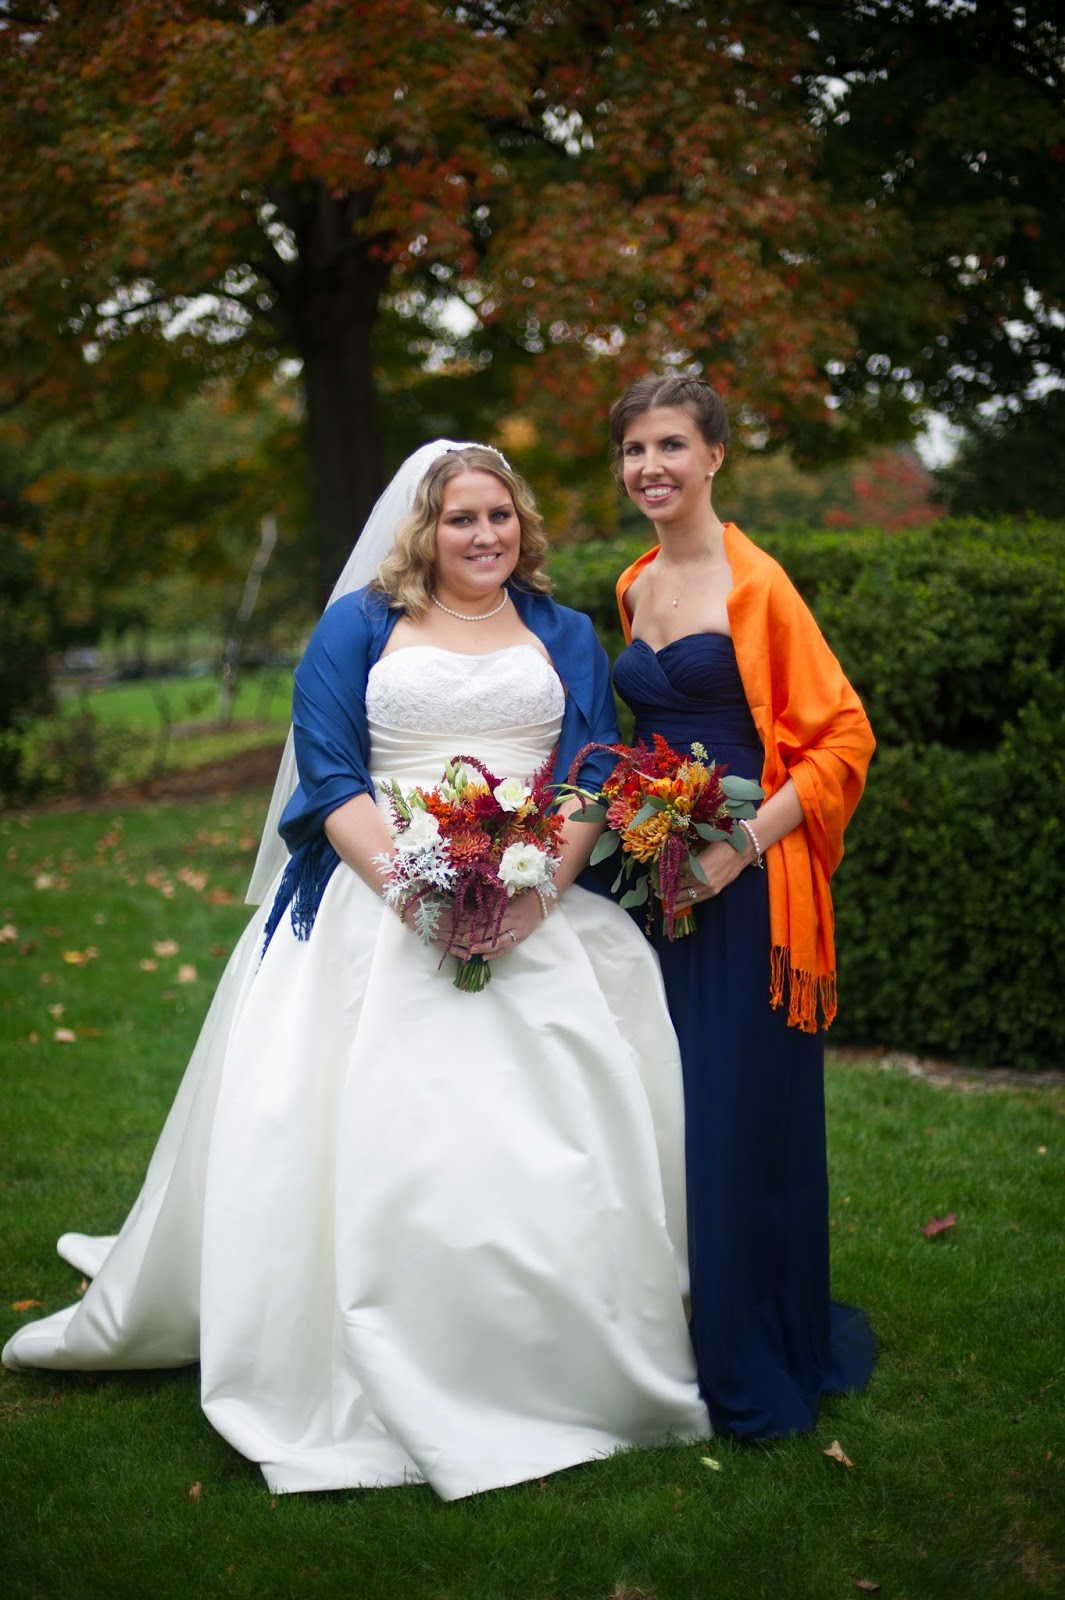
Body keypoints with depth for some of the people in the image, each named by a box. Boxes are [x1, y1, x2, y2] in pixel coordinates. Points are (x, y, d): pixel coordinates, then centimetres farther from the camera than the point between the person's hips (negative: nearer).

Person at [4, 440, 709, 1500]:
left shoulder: (564, 636, 15)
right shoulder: (357, 629, 10)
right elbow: (328, 776, 0)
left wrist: (535, 893, -14)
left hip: (542, 913, 1)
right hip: (380, 914, -1)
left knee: (552, 1142, -6)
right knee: (371, 1130, -5)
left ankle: (573, 1375, 9)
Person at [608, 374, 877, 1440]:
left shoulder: (755, 584, -10)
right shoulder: (635, 589, 12)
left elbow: (843, 737, -12)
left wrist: (746, 840, -20)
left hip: (744, 883, -7)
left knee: (743, 1111, -1)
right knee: (666, 1108, 10)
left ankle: (759, 1370, 16)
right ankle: (682, 1344, 26)